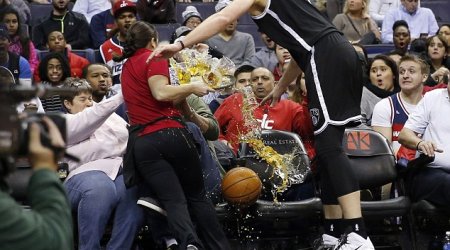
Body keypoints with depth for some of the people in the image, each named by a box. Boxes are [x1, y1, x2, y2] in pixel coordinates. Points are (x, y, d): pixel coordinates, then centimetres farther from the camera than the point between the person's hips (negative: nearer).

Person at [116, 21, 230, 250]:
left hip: (142, 143, 4)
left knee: (174, 201, -6)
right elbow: (161, 93, -14)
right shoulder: (154, 57, 1)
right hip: (170, 134, -4)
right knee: (197, 196, 11)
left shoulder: (126, 68, 22)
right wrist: (193, 87, -2)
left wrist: (186, 93, 29)